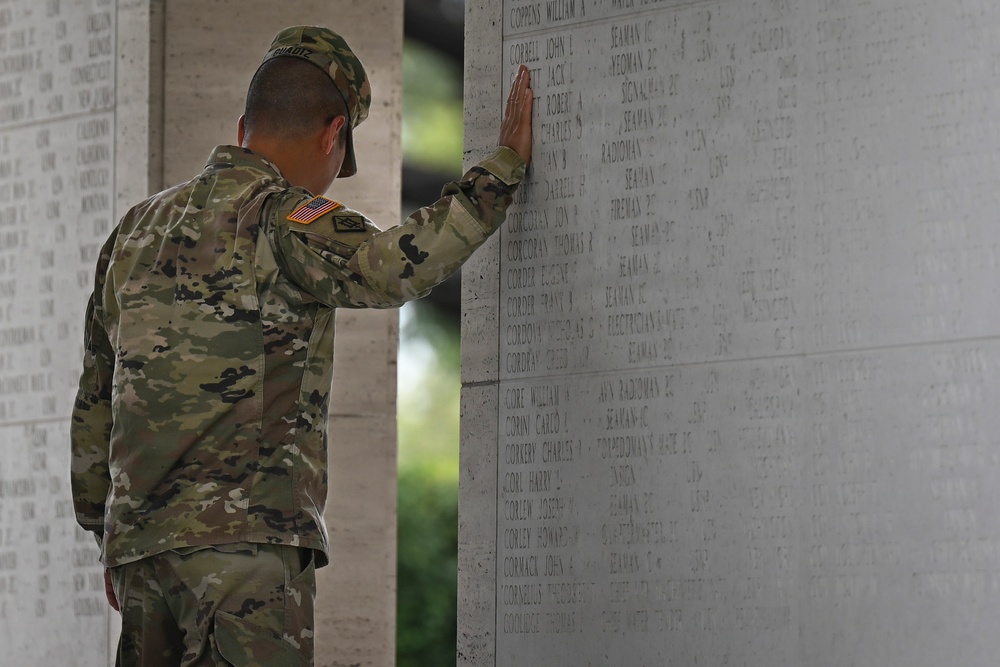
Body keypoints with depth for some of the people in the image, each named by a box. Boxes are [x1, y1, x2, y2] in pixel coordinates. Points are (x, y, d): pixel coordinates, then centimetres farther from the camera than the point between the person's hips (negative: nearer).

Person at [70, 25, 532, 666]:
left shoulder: (136, 229, 19)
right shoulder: (274, 215, -6)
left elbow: (94, 406, 23)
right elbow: (388, 267, -24)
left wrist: (110, 542, 30)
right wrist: (505, 166, -15)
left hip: (137, 542, 8)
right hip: (243, 539, -8)